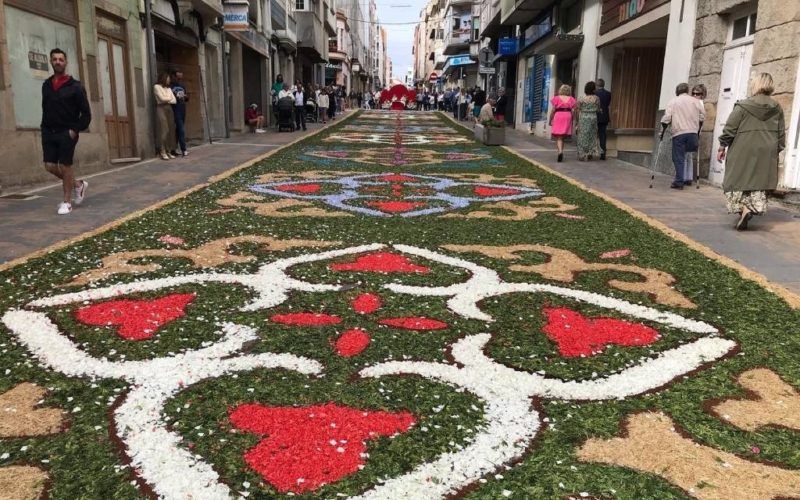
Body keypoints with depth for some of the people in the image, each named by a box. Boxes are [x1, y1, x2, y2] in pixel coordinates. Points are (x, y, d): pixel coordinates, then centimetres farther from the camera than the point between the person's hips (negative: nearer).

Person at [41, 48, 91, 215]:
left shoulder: (75, 86, -6)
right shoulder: (46, 85, 9)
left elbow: (86, 114, -6)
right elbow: (45, 108, 17)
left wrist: (75, 130, -13)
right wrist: (45, 128, 7)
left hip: (67, 133, -5)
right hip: (49, 132, 5)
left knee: (65, 166, -3)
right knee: (50, 166, 2)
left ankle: (67, 202, 9)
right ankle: (78, 184, 25)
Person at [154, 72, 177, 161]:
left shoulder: (168, 88, 21)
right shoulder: (156, 86, 3)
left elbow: (174, 100, 12)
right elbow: (162, 98, -8)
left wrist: (166, 100, -4)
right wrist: (170, 98, 7)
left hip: (169, 108, 6)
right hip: (161, 108, -6)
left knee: (170, 130, -1)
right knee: (164, 130, -15)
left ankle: (168, 151, 1)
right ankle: (162, 152, -15)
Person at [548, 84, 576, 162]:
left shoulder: (556, 98, -1)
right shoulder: (571, 99, 6)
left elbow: (553, 110, -4)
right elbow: (573, 111, 1)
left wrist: (550, 120, 4)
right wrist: (572, 120, 11)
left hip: (558, 116, -3)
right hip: (567, 117, 3)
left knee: (558, 137, -5)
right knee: (563, 137, 14)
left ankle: (560, 151, -25)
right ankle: (561, 152, 19)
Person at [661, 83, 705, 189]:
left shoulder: (673, 102, 6)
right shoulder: (695, 101, 13)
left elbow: (666, 118, -3)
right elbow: (702, 116, 12)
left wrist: (662, 132, 6)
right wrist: (698, 130, 21)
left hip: (678, 133, -2)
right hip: (693, 132, 3)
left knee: (678, 158, -2)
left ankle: (679, 182, -5)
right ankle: (687, 178, 14)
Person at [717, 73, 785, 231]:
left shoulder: (743, 106, -7)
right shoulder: (777, 108, 6)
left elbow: (729, 129, -6)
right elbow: (781, 134, 10)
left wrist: (722, 147, 5)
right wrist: (777, 150, 21)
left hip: (743, 152, -3)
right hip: (766, 154, 4)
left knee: (738, 182, 4)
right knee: (759, 182, 11)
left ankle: (744, 209, -13)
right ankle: (755, 208, 3)